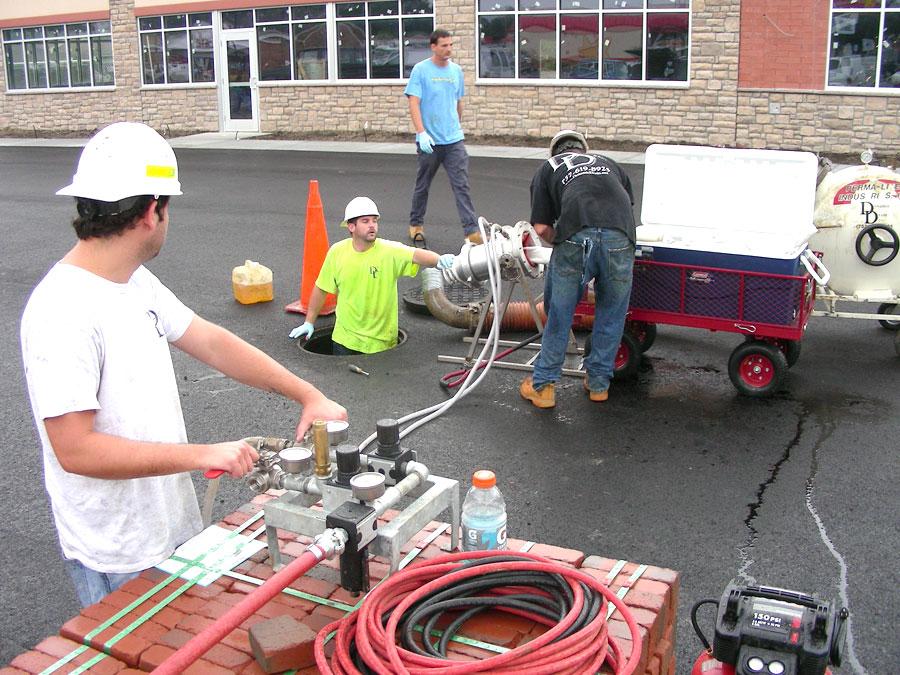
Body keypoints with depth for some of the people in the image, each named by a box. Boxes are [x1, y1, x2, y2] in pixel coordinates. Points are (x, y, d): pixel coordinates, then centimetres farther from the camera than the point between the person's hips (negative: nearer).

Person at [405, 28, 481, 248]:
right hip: (429, 141, -3)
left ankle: (471, 230, -8)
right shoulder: (420, 70, -5)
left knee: (462, 185, -5)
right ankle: (416, 225, 28)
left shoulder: (456, 70, 9)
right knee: (422, 186, 11)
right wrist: (422, 133, -22)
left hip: (454, 140, 3)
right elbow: (413, 104, -12)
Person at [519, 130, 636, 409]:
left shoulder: (547, 168, 28)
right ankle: (599, 383, 31)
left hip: (576, 238, -2)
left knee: (558, 313, 15)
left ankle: (542, 385, 24)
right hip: (620, 237, 2)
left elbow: (541, 228, 17)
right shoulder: (609, 163, 36)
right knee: (611, 313, 20)